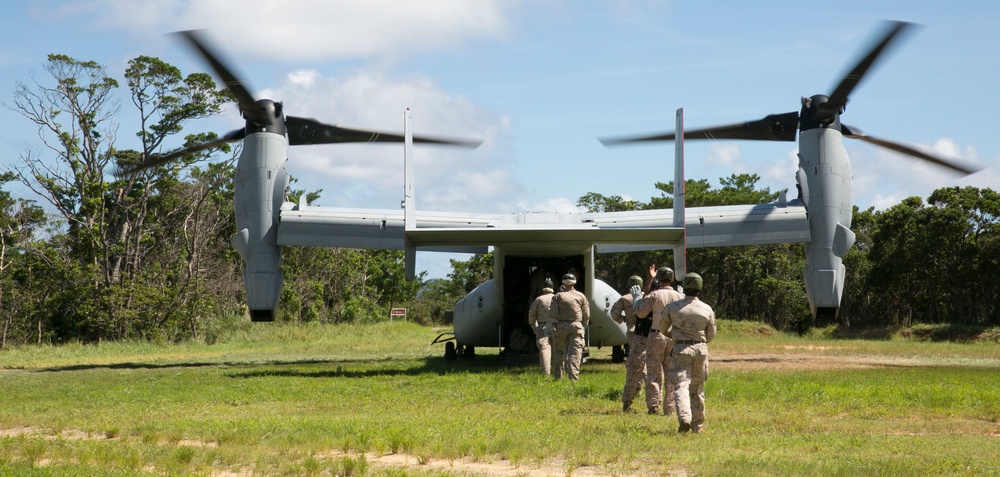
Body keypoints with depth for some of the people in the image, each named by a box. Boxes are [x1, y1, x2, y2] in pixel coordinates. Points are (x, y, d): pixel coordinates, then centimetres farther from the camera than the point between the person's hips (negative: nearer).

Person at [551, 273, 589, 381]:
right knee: (575, 352, -1)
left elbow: (553, 314, -6)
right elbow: (586, 315, 6)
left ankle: (558, 377, 11)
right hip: (577, 326, 1)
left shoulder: (558, 296, 2)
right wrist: (583, 327, 15)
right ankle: (573, 377, -10)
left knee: (559, 352, 9)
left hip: (561, 326, -1)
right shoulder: (581, 296, 8)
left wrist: (554, 326, -1)